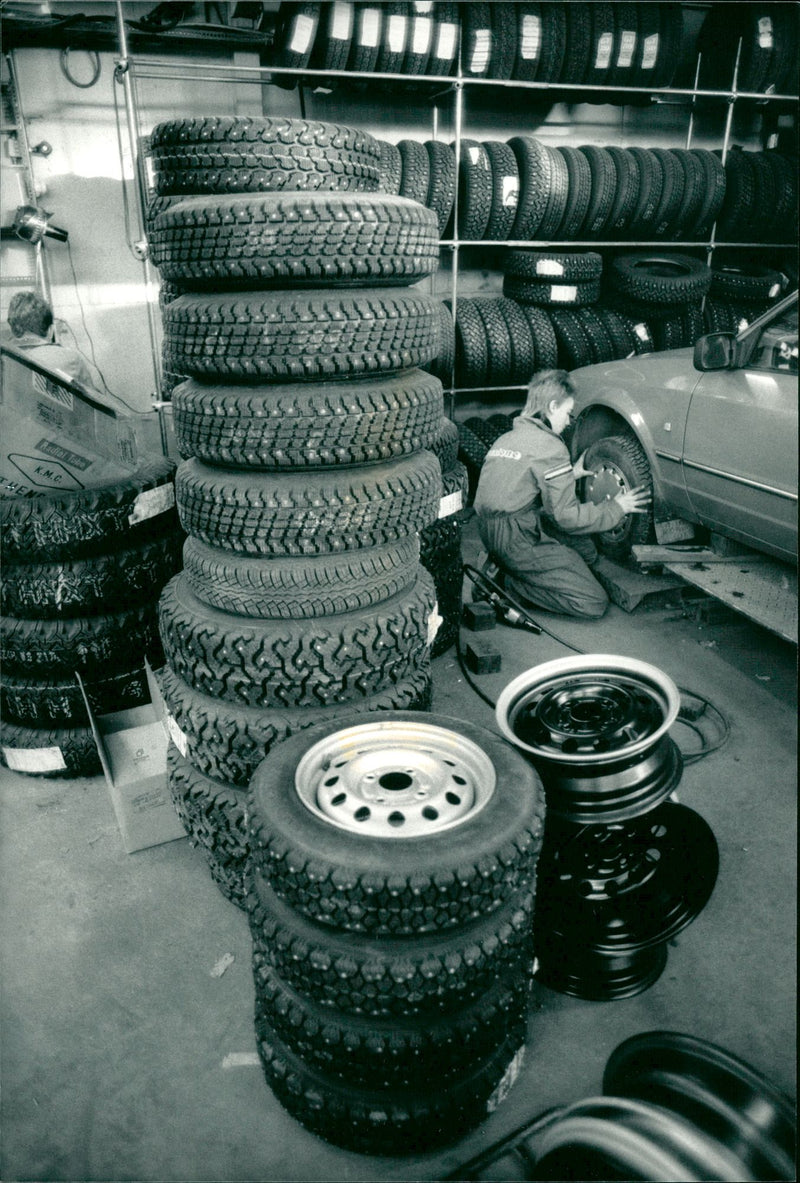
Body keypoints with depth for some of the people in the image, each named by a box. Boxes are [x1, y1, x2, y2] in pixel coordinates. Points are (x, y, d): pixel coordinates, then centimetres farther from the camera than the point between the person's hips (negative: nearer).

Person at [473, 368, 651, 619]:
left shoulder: (507, 438, 14)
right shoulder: (549, 446, -13)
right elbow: (566, 515, -13)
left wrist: (570, 474, 29)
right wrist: (616, 508, -1)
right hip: (518, 541, -9)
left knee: (586, 551, 24)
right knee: (595, 603, -6)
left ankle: (502, 566, 10)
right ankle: (508, 582, -7)